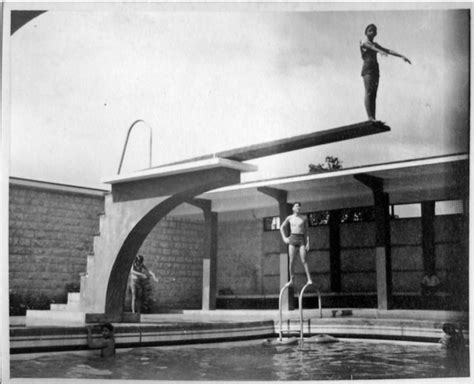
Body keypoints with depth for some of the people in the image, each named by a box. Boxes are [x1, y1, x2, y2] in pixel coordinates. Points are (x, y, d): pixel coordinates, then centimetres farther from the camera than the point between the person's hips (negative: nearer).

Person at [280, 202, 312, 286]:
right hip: (292, 239, 1)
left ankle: (309, 279, -15)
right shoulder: (289, 218, 8)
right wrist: (284, 238, 8)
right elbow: (281, 227, 20)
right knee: (291, 260, -3)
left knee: (304, 260, -12)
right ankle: (291, 279, 3)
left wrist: (308, 243, 1)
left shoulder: (304, 218, 6)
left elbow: (306, 231, 9)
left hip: (301, 239, -1)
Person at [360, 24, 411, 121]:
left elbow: (388, 51, 22)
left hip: (375, 69, 7)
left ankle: (373, 119, -9)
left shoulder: (375, 44, 24)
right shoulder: (364, 41, 3)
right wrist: (379, 51, -41)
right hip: (367, 68, -7)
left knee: (373, 95, -2)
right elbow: (369, 46, -20)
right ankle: (370, 117, -30)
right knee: (368, 92, -19)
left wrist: (402, 56, 12)